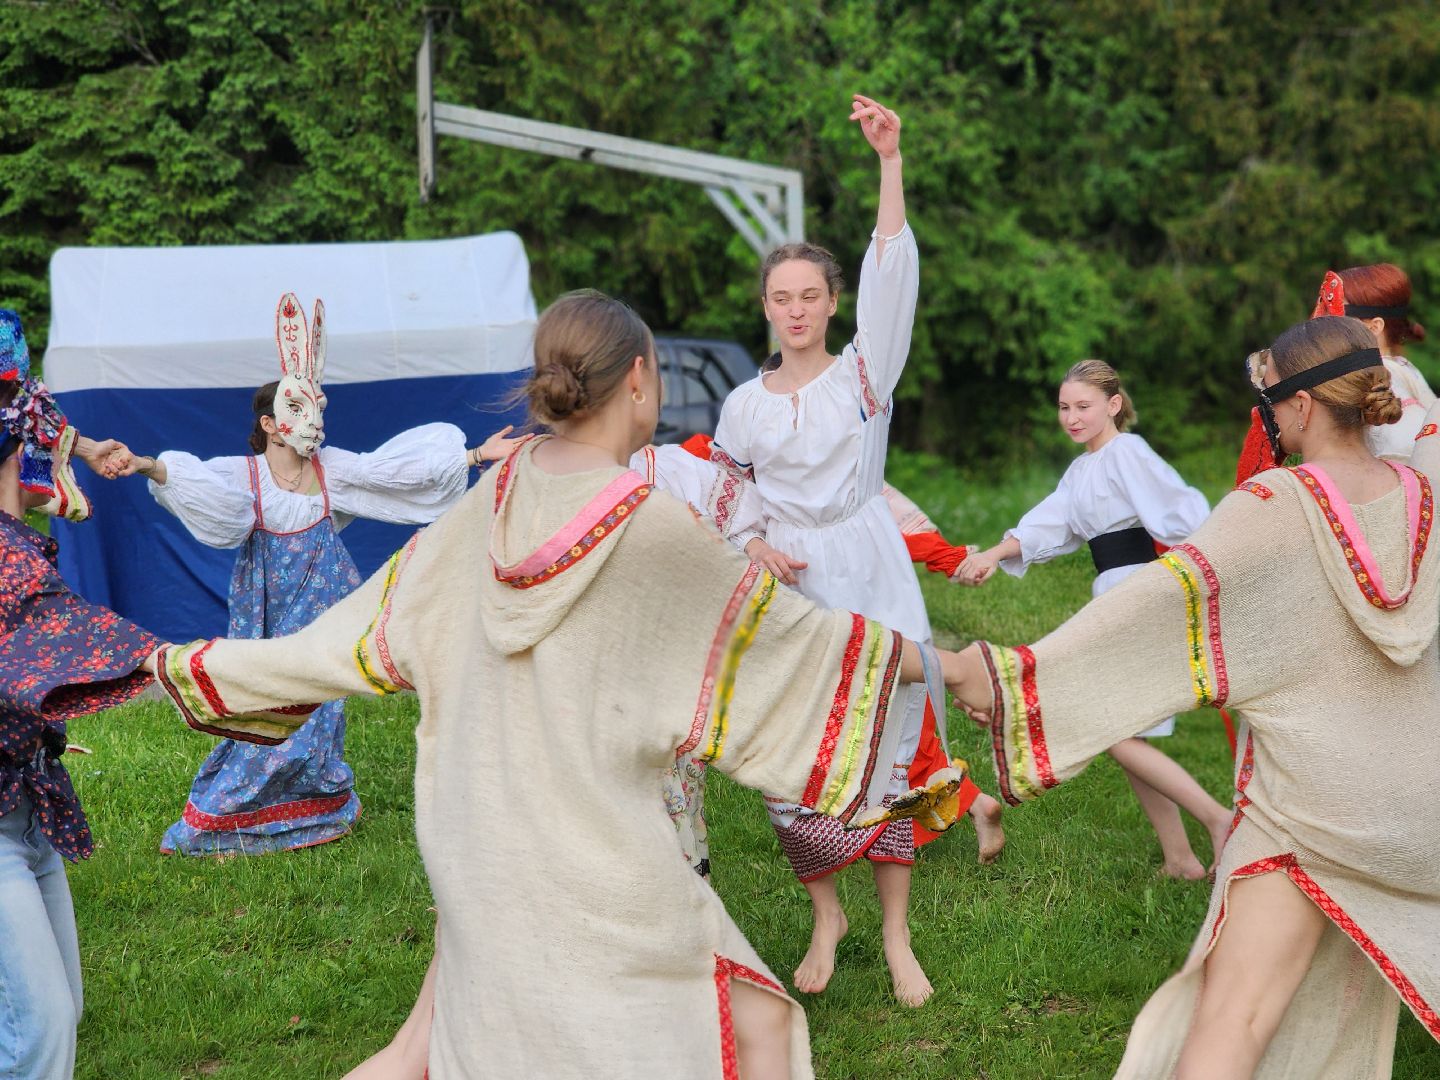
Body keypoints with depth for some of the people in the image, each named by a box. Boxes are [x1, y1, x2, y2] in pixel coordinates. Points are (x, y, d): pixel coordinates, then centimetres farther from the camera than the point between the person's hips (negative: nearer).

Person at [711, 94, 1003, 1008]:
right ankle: (826, 917, 21)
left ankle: (896, 933, 10)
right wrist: (756, 548, -7)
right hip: (787, 583, 2)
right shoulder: (745, 406, 7)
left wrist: (891, 162, -21)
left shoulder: (865, 372, 0)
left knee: (886, 743, -1)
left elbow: (893, 272, -12)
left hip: (869, 572, -2)